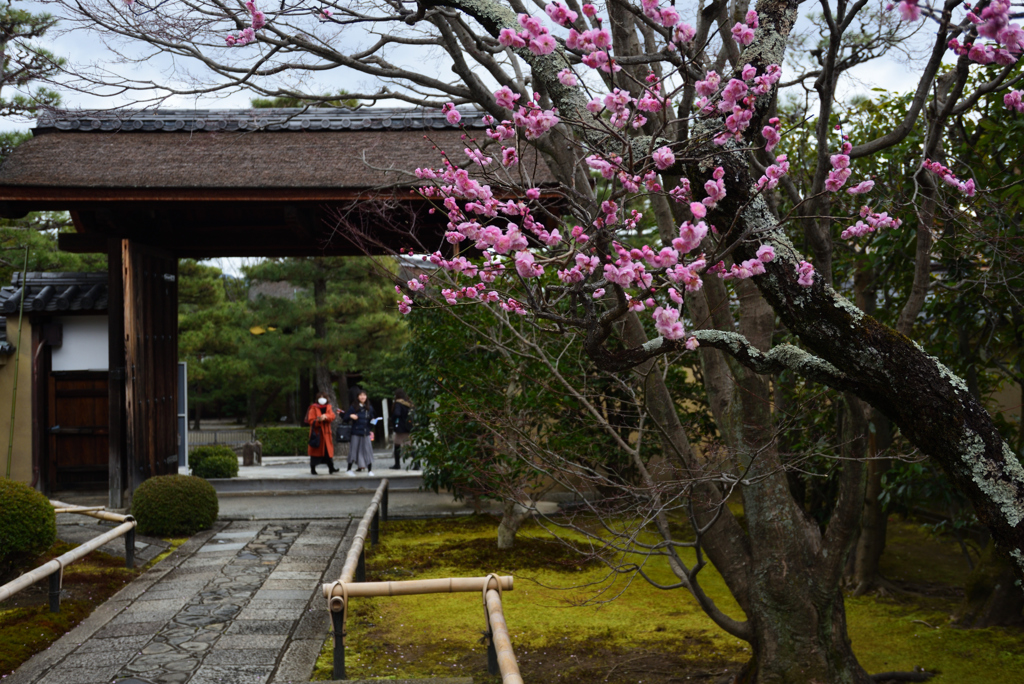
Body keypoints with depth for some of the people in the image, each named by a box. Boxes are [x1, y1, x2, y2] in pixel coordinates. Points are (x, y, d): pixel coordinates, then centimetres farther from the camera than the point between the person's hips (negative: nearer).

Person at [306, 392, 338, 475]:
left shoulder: (328, 407, 13)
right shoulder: (313, 408, 2)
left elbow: (332, 416, -5)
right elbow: (310, 420, -5)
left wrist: (326, 416, -26)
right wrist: (318, 420, -23)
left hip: (326, 432, 3)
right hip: (316, 432, -3)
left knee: (328, 450, -5)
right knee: (316, 450, -1)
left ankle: (331, 468, -9)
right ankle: (312, 468, 8)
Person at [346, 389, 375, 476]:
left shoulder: (369, 408, 9)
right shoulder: (353, 407, -1)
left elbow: (372, 419, 20)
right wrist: (351, 416, -21)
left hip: (366, 433, 2)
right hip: (356, 433, -2)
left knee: (367, 449, -1)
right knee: (353, 449, 0)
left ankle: (370, 470, 5)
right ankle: (349, 469, 11)